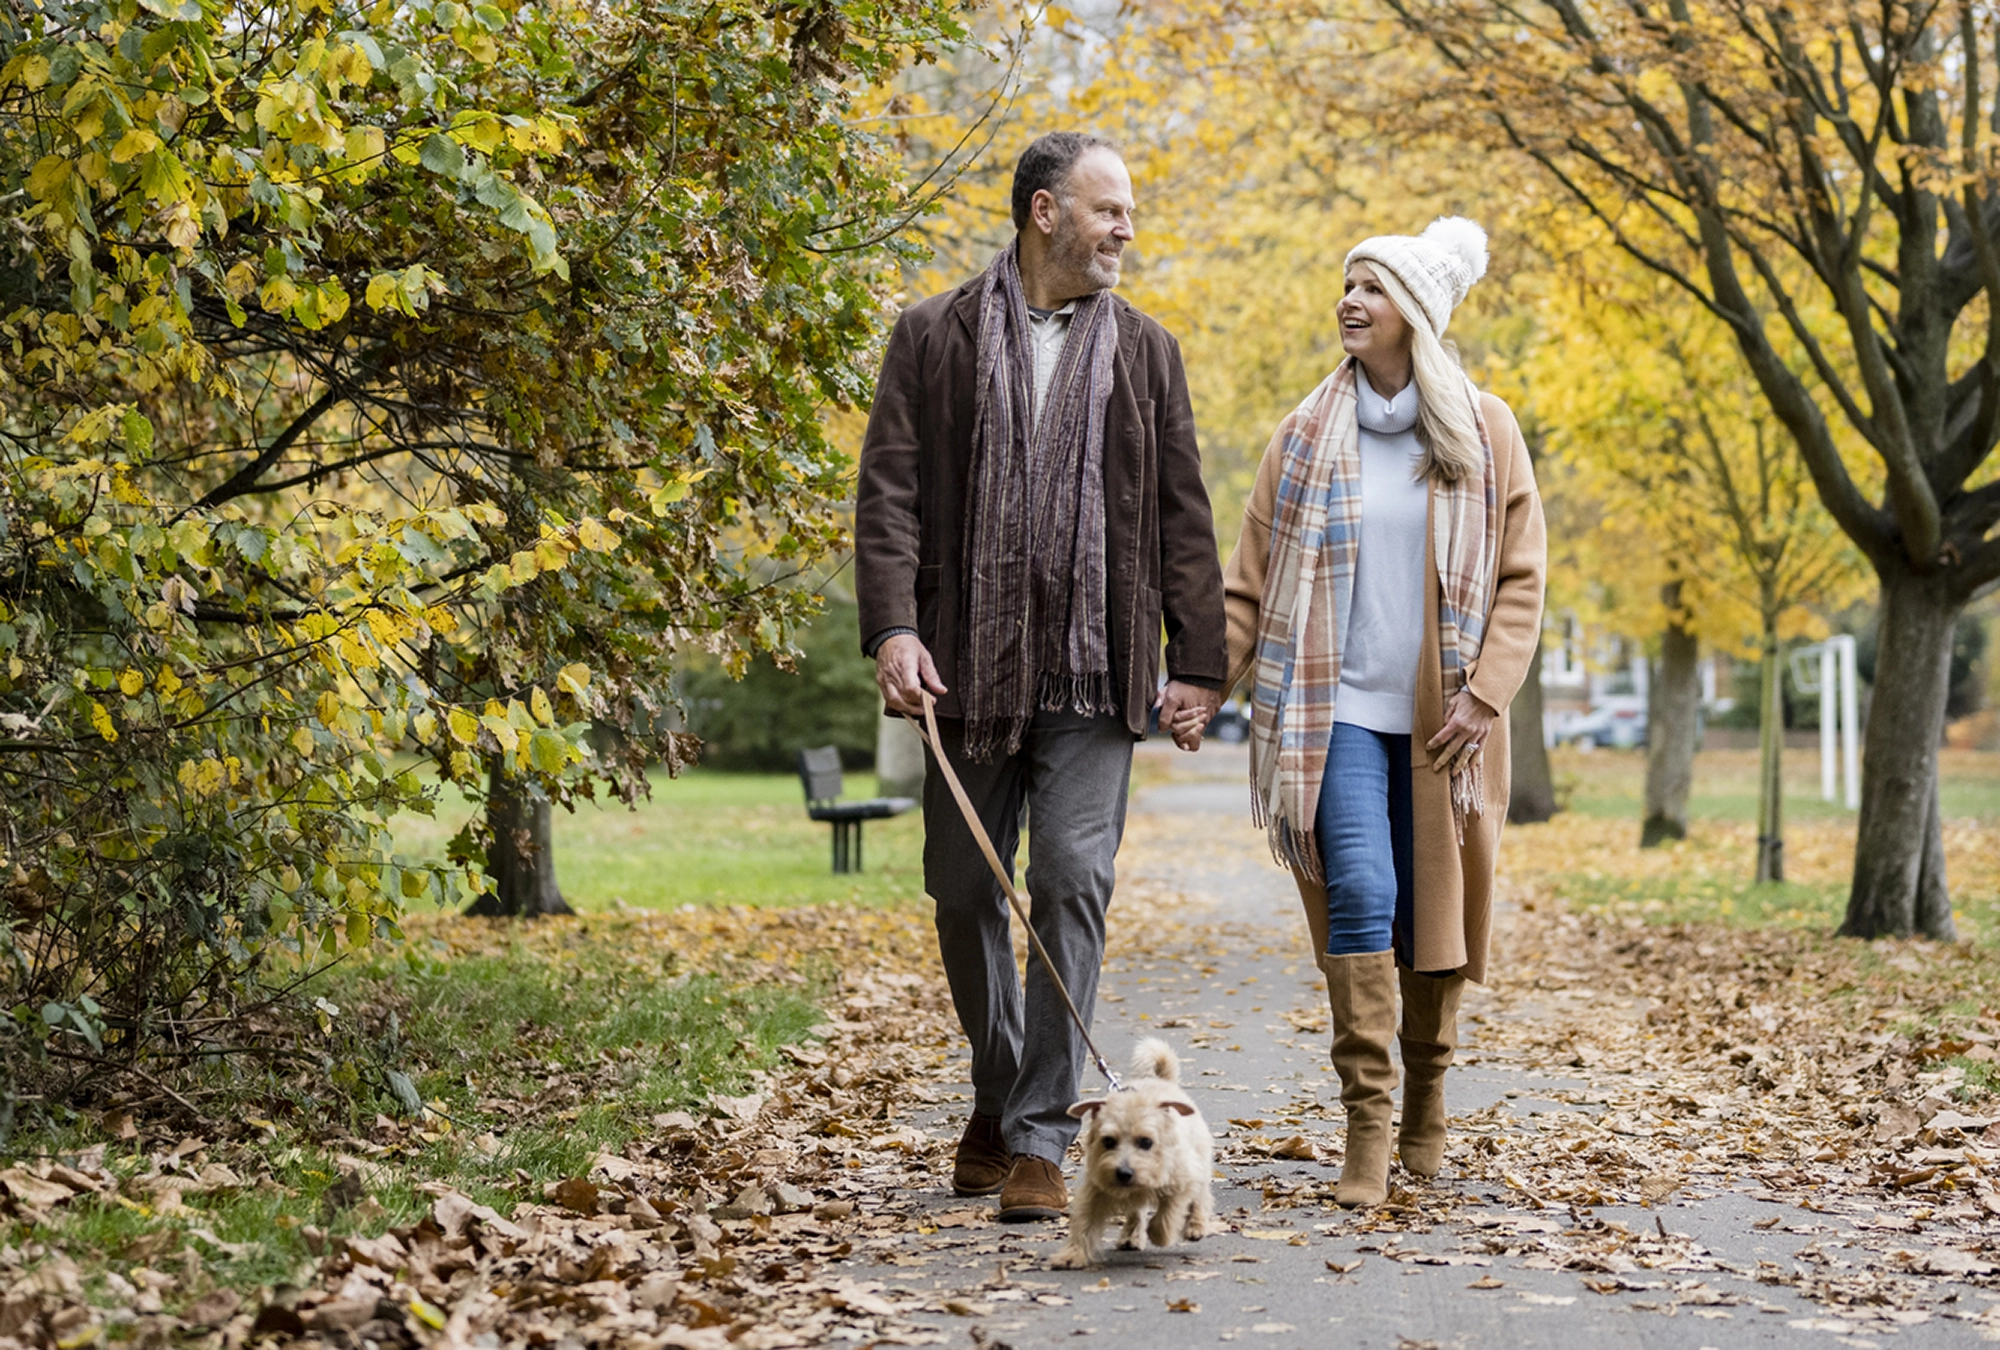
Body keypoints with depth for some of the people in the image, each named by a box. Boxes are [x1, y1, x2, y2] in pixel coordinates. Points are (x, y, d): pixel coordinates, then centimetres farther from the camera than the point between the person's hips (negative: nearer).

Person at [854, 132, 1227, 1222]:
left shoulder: (1145, 352, 12)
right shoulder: (934, 337, 5)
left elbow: (1183, 519, 10)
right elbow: (889, 490, -1)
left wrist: (1197, 663, 3)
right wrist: (892, 628, -14)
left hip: (1094, 675, 0)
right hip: (970, 670, 0)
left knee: (1072, 883, -10)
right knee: (965, 890, 8)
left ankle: (1038, 1139, -6)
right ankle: (996, 1099, 29)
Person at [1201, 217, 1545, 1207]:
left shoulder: (1483, 432, 4)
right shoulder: (1306, 435, 6)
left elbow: (1520, 580, 4)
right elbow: (1251, 579, 8)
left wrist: (1484, 694, -7)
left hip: (1441, 717, 1)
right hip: (1334, 708, 0)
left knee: (1435, 908, 6)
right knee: (1360, 893, -15)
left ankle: (1425, 1100, 25)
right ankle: (1367, 1123, -14)